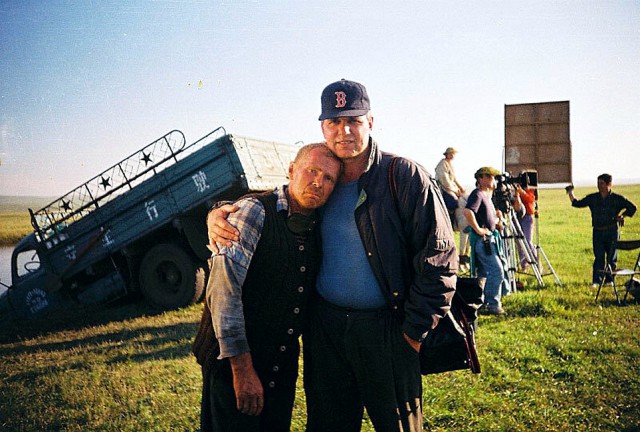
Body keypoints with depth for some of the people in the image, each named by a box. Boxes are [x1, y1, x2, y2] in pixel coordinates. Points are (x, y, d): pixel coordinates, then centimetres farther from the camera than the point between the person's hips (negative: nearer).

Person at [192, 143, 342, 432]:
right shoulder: (254, 211, -14)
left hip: (283, 366, 6)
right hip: (233, 362, -6)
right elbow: (223, 291, -21)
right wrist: (242, 367, -21)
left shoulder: (317, 230, 7)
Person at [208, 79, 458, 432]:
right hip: (325, 325, 5)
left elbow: (438, 258, -12)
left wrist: (416, 330, -12)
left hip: (385, 328, -4)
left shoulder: (405, 176, -10)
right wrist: (220, 212, -4)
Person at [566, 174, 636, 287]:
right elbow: (577, 204, 8)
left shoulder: (617, 199, 1)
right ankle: (596, 281, -5)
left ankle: (609, 280, 19)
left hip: (612, 232, 0)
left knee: (612, 257, 7)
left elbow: (632, 207, 10)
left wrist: (622, 216, -1)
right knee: (599, 257, -6)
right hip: (598, 232, 0)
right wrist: (570, 193, -3)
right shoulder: (592, 198, 6)